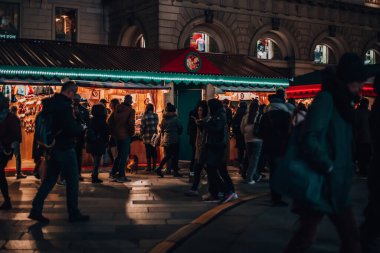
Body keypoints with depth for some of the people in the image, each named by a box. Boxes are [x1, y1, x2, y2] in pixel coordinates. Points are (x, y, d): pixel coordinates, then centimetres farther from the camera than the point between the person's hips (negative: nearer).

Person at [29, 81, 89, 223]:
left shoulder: (51, 103, 9)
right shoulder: (65, 105, -19)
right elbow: (71, 128, -25)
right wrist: (82, 128, -5)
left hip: (53, 146, 9)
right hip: (65, 148, -9)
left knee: (50, 179, 14)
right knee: (72, 180, 2)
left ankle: (36, 210, 12)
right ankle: (74, 214, 9)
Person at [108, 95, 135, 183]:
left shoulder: (117, 109, 7)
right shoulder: (130, 110, -11)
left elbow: (110, 120, 8)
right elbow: (131, 123, -21)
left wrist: (113, 131, 12)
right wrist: (132, 133, -6)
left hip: (117, 135, 6)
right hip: (125, 135, -6)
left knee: (120, 154, 21)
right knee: (124, 155, 1)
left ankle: (113, 172, 22)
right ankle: (121, 176, 3)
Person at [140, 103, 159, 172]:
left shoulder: (145, 117, -9)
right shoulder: (156, 116, 0)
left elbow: (142, 127, -7)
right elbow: (156, 125, 6)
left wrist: (142, 134, 7)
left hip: (147, 136, -3)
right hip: (154, 136, 3)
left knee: (148, 152, 1)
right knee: (154, 151, 10)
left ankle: (149, 167, 1)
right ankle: (154, 166, 13)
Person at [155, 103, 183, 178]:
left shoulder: (164, 119, 4)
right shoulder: (175, 119, -11)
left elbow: (161, 129, 10)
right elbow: (180, 128, -4)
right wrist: (178, 134, 15)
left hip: (166, 140, 6)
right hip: (174, 140, -6)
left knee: (167, 155, 14)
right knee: (175, 155, 3)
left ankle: (159, 168, 3)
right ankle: (175, 172, 5)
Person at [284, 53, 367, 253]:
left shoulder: (341, 102, 13)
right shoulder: (326, 99, -14)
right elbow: (310, 141, -25)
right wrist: (329, 168, -16)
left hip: (337, 186, 9)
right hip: (321, 184, -9)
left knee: (351, 237, 14)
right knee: (305, 237, -2)